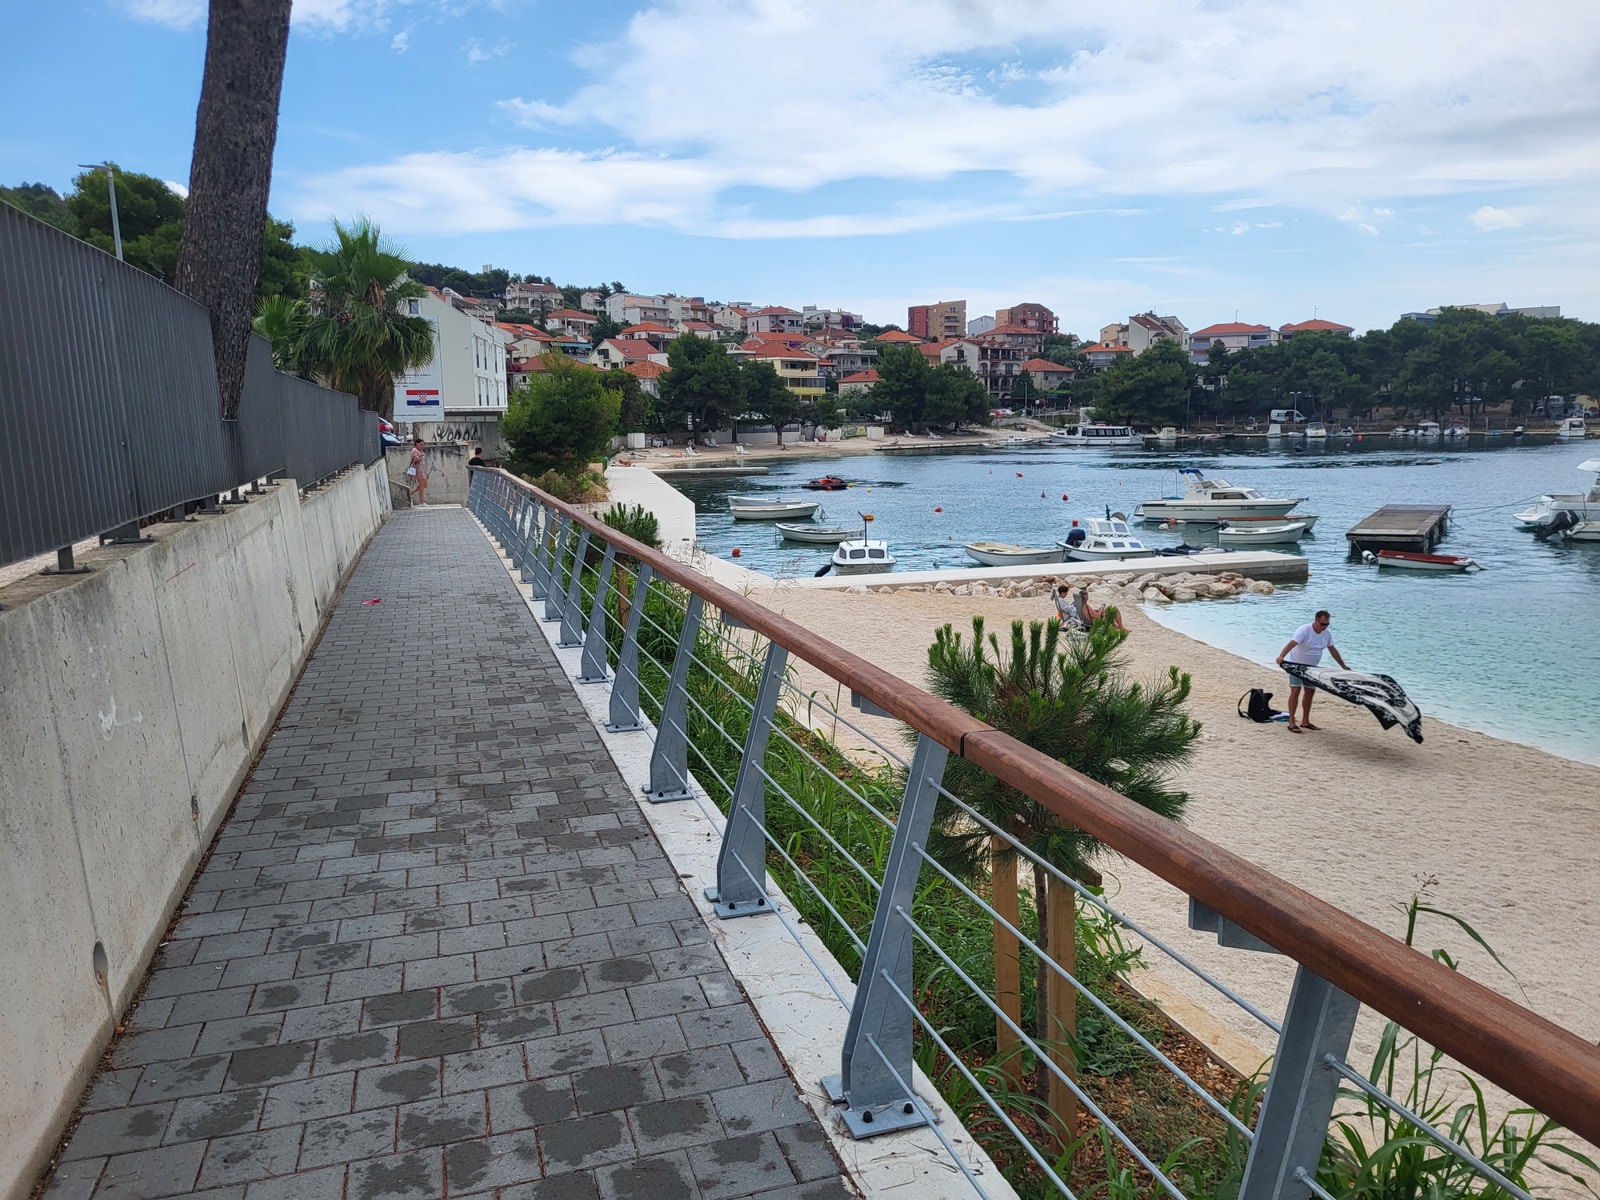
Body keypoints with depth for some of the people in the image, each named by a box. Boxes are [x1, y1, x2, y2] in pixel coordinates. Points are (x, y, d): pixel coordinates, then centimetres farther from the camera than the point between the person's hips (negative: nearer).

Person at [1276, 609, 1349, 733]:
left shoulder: (1327, 634, -2)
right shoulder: (1304, 630, -25)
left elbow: (1333, 650, 13)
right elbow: (1291, 644, -39)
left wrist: (1343, 666, 19)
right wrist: (1281, 656, -56)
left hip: (1311, 667, 7)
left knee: (1310, 691, 10)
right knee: (1296, 690, -15)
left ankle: (1305, 721, 21)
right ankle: (1291, 722, -15)